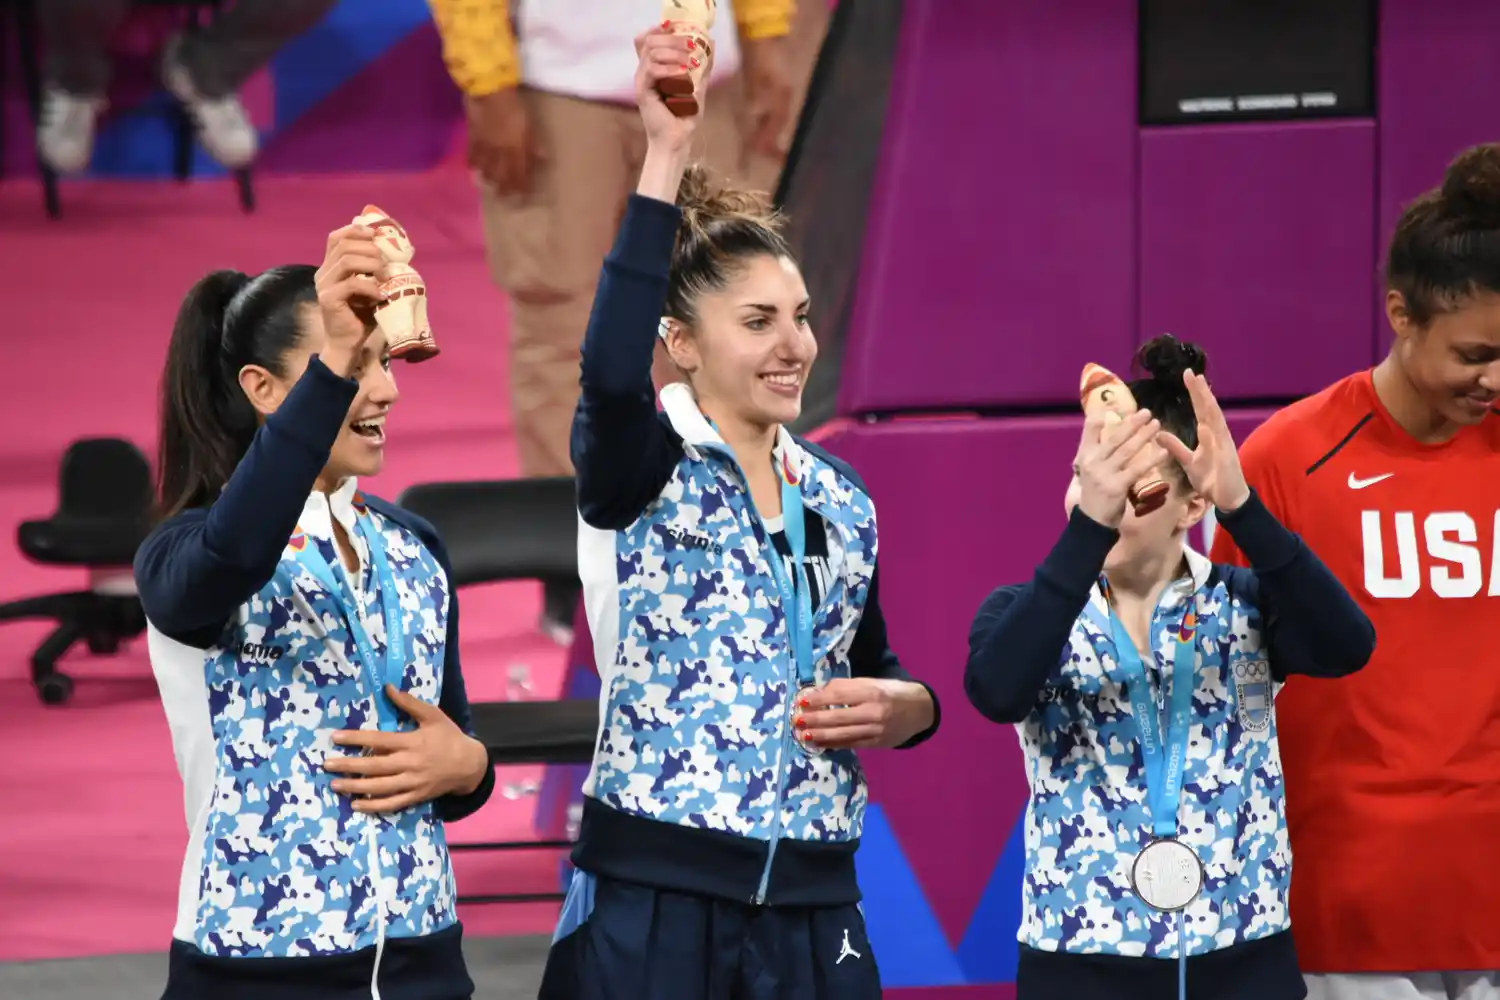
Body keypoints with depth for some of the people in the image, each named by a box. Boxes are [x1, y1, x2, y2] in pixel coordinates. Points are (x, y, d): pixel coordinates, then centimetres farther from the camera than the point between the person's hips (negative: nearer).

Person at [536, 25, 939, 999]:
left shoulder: (840, 497, 13)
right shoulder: (643, 465, -4)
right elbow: (610, 376, -27)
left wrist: (898, 706, -2)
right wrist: (666, 159, -29)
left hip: (811, 908, 5)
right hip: (652, 902, -5)